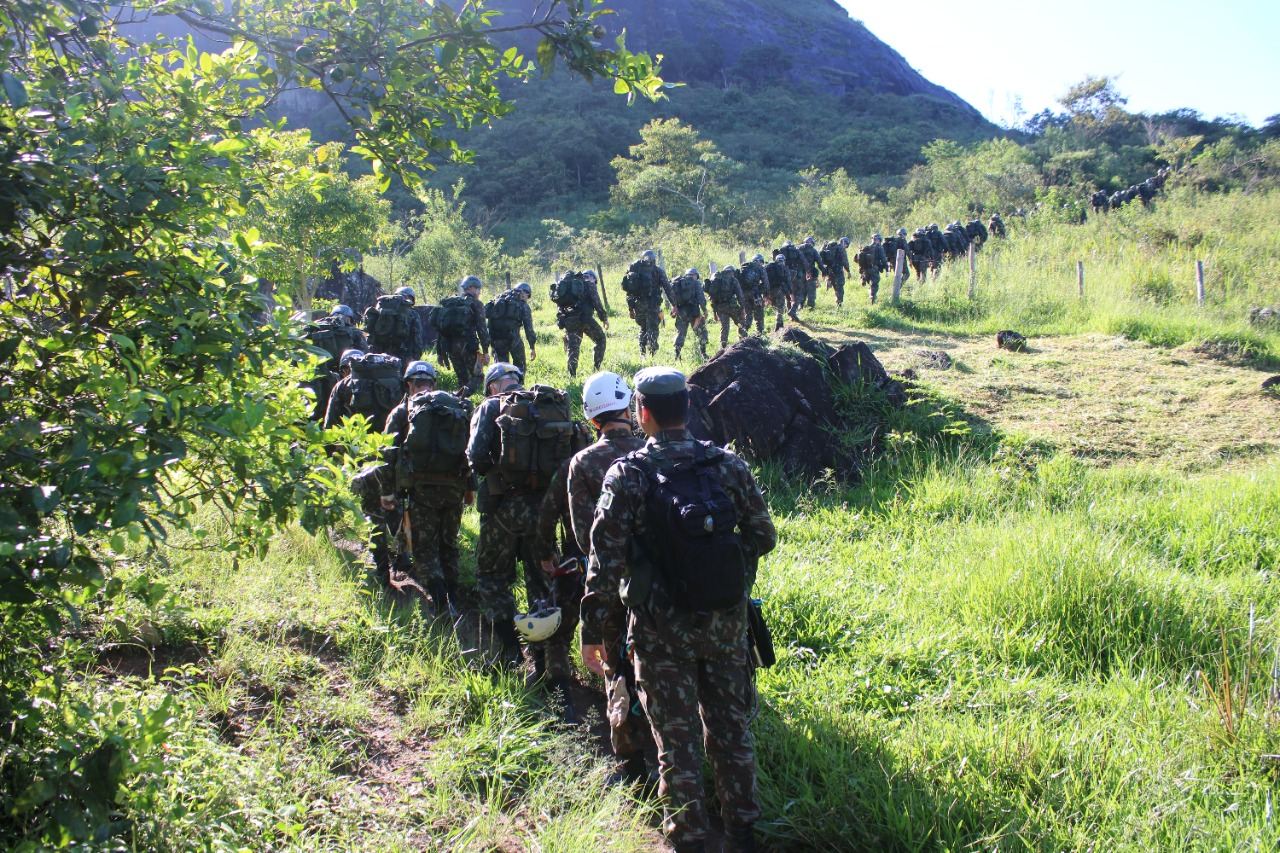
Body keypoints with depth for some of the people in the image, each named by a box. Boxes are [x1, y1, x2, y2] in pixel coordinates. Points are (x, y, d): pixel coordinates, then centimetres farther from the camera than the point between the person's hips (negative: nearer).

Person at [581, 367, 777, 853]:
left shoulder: (627, 475, -13)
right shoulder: (728, 466, -4)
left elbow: (605, 562, -14)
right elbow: (762, 537, 4)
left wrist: (593, 633, -5)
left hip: (662, 629, -3)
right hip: (725, 619, 3)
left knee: (676, 736, 10)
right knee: (730, 725, 17)